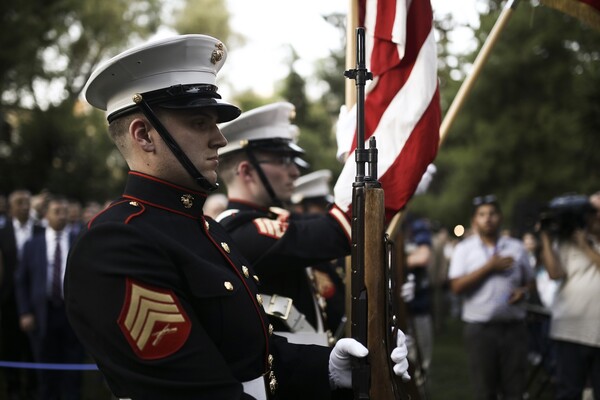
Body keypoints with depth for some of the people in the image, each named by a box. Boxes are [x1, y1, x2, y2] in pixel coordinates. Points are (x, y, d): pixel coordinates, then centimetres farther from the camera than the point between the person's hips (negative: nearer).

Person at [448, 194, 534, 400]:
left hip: (514, 326, 2)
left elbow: (530, 281, 18)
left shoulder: (516, 247, 10)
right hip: (480, 327, -2)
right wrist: (489, 267, -12)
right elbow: (457, 286, -9)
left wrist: (523, 291, -6)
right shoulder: (464, 248, 2)